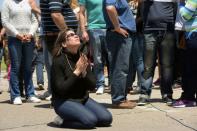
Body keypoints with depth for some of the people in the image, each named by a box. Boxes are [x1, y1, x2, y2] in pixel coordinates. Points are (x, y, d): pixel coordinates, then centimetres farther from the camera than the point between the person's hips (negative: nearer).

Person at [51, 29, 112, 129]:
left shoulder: (83, 58, 5)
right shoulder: (58, 61, -13)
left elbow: (92, 86, 3)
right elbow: (60, 89, -19)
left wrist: (84, 73, -16)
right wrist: (76, 72, -21)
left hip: (83, 98, 7)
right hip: (64, 101, -7)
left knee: (107, 118, -9)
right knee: (90, 120, -27)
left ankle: (72, 117, 9)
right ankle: (62, 120, -2)